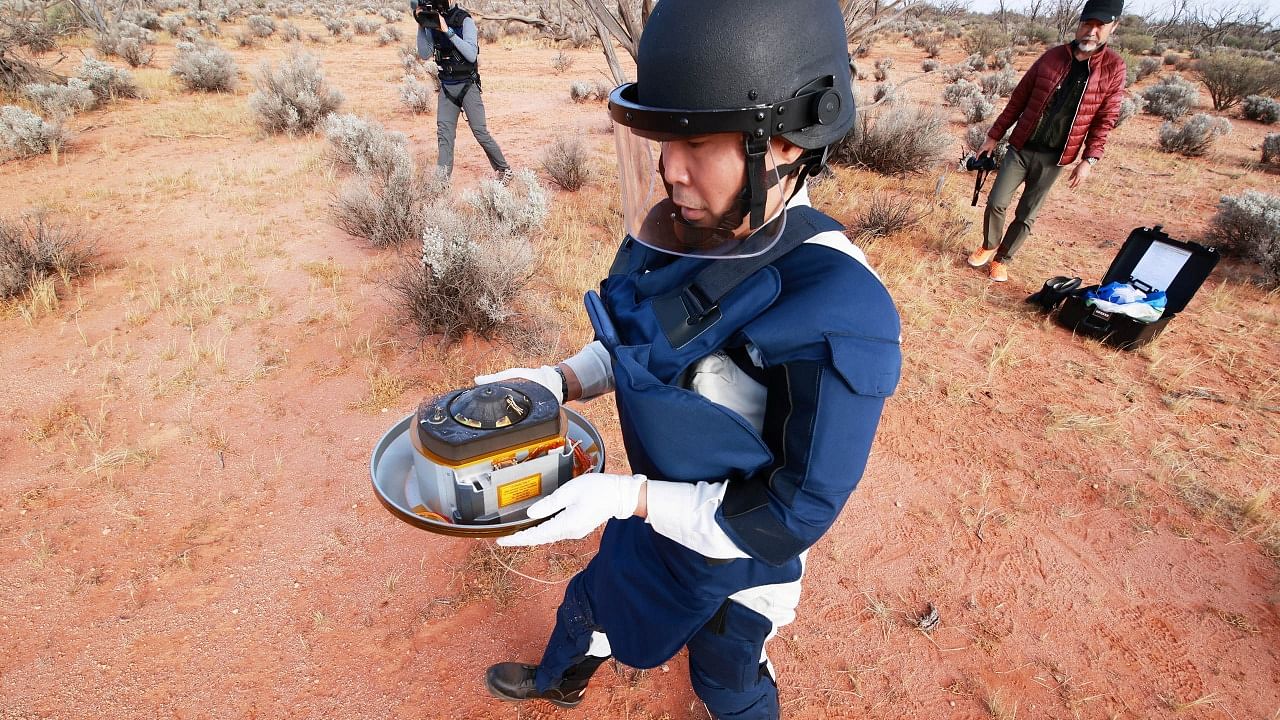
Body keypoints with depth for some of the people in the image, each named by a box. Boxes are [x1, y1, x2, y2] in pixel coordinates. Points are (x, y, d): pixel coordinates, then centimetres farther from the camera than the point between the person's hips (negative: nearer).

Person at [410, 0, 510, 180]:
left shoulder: (464, 20, -13)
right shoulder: (432, 23, 3)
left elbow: (472, 55, -21)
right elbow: (424, 54, 3)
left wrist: (448, 31, -25)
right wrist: (421, 25, -9)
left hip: (467, 85, -5)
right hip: (446, 86, 5)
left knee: (480, 132, -4)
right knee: (444, 133, 0)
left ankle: (504, 170, 11)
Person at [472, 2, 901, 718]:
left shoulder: (837, 315, -36)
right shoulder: (682, 232, -16)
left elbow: (795, 514, -27)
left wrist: (627, 497, -30)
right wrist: (560, 381, -13)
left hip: (735, 554, -6)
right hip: (658, 509, 7)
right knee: (593, 601, 32)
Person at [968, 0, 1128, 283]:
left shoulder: (1113, 68, -3)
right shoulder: (1052, 56, 0)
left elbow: (1104, 120, -1)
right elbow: (1018, 99, 5)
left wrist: (1089, 160, -10)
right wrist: (993, 136, 4)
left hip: (1054, 158, -1)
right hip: (1021, 147, 1)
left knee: (1026, 216, 5)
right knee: (996, 203, 0)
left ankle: (1002, 260, 21)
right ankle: (988, 246, 26)